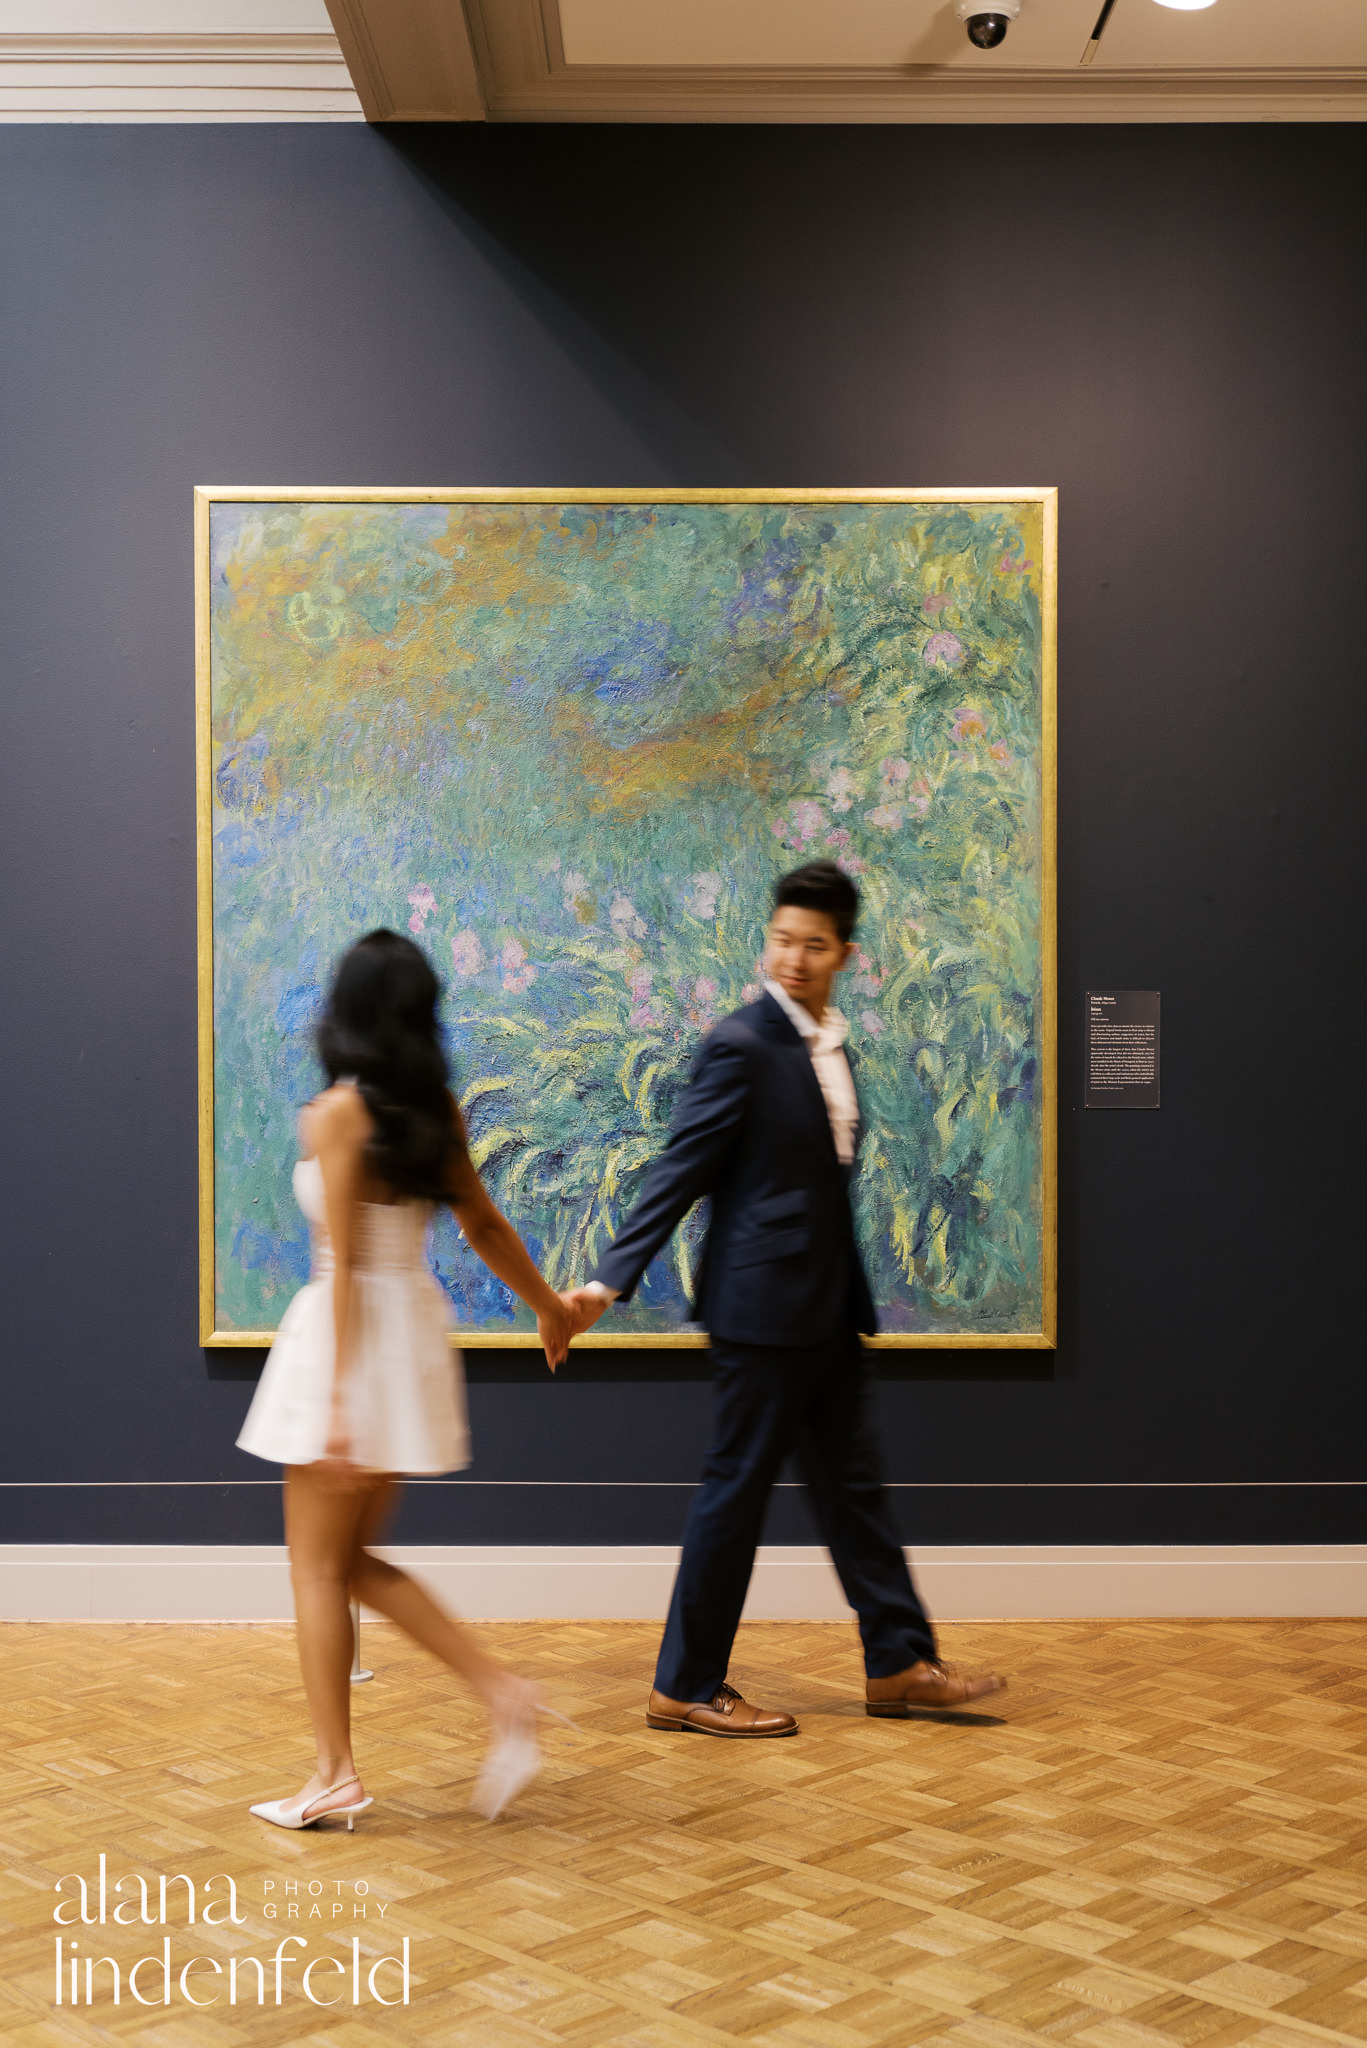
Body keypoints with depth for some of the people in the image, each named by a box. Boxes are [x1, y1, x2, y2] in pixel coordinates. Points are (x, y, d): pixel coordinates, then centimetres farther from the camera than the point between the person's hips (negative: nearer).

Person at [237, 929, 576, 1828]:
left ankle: (337, 1774, 11)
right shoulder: (438, 1111, 6)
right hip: (418, 1326, 7)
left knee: (318, 1566, 6)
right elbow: (485, 1224, 15)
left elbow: (343, 1266, -18)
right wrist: (549, 1305, 31)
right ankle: (504, 1694, 8)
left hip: (352, 1334, -7)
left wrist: (338, 1405, -18)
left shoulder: (336, 1114, -14)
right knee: (356, 1558, 17)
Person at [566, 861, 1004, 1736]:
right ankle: (687, 1687, 12)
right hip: (765, 1304, -8)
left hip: (827, 1308, 9)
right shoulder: (742, 1045, -14)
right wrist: (612, 1277, -23)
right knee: (737, 1489, 0)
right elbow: (681, 1171, -16)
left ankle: (901, 1664, 26)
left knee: (853, 1484, 15)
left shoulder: (831, 1043, 12)